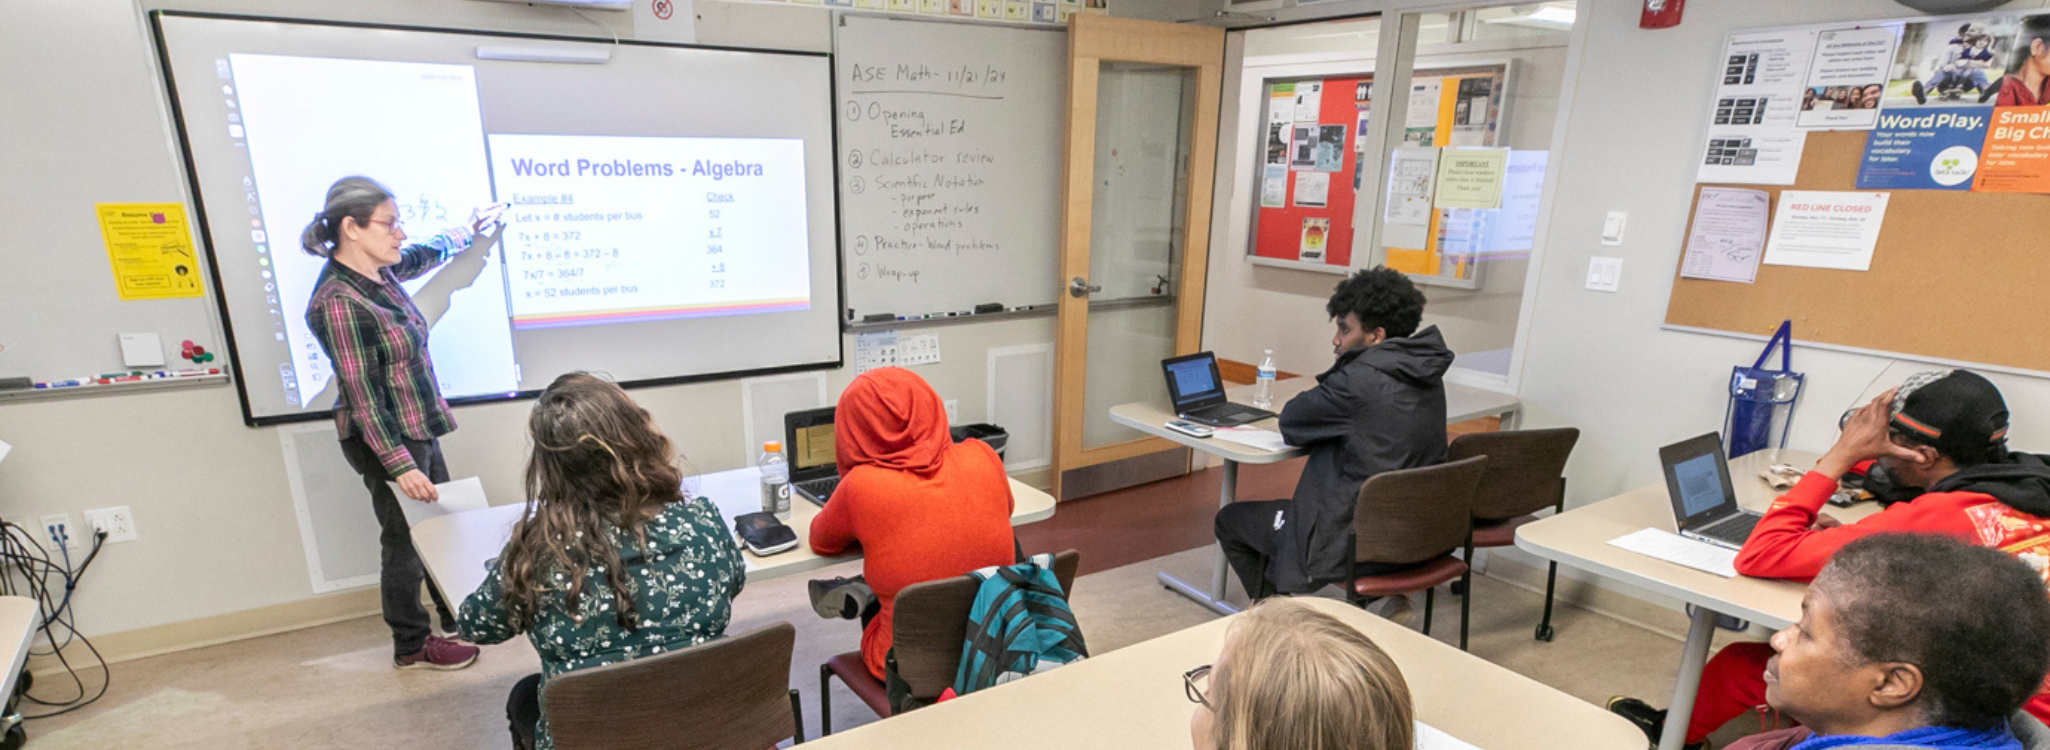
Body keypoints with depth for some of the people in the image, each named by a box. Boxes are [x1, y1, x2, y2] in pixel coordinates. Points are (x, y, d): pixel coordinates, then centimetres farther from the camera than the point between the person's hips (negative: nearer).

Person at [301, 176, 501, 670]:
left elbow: (426, 255, 26)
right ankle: (412, 647, 24)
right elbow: (362, 398, -23)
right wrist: (400, 465, -24)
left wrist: (466, 233, 42)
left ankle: (460, 620, 35)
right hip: (387, 441, -9)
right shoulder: (338, 302, -22)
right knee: (405, 542, 6)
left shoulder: (379, 274, 2)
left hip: (419, 429, 9)